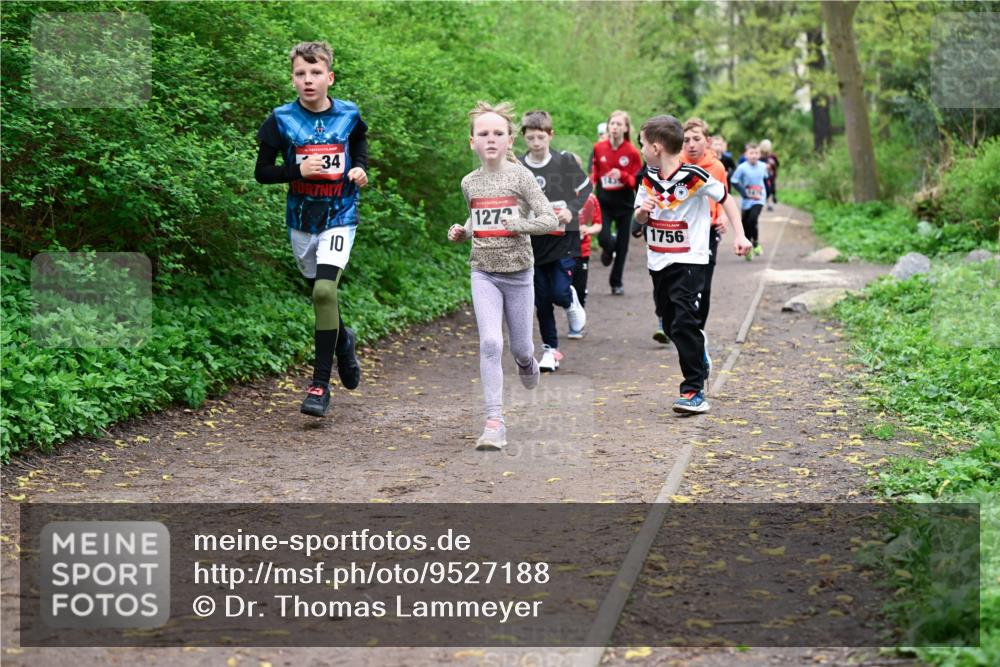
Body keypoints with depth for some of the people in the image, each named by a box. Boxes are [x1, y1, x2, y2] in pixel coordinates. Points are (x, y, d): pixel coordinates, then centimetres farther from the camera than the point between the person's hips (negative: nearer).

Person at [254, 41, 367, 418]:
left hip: (339, 218, -2)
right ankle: (343, 340, 47)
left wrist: (360, 167, 2)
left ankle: (320, 384, -14)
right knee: (320, 293, 13)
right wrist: (298, 169, -19)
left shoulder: (348, 115, -2)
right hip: (301, 219, 2)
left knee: (325, 290, -19)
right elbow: (262, 172, -3)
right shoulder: (282, 119, -6)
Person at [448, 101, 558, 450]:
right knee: (490, 343, -13)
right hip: (484, 273, 2)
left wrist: (516, 225, -24)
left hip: (518, 272, -1)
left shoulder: (520, 176, -8)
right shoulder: (469, 183, 4)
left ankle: (526, 362, 50)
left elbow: (550, 220, -10)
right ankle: (494, 422, -11)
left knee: (519, 346, 10)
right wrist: (462, 231, 3)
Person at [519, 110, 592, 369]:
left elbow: (586, 187, 5)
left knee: (559, 292, -12)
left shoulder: (565, 161, -5)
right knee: (542, 300, 6)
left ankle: (572, 301, 25)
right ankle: (550, 350, 20)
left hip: (563, 239, -2)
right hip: (534, 243, 2)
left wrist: (572, 210, -10)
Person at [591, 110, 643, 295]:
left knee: (622, 245, 6)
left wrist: (622, 176, -22)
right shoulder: (598, 148, -2)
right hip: (604, 202, 1)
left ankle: (616, 282, 24)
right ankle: (608, 248, 24)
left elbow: (638, 181, -6)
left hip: (624, 203, -1)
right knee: (604, 238, -16)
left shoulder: (632, 152, -8)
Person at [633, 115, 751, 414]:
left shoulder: (694, 176, -13)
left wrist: (739, 235, -9)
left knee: (685, 324, -15)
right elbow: (640, 219, 14)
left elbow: (725, 199, -3)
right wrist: (643, 210, -9)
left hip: (689, 261, -7)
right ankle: (698, 358, 37)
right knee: (671, 325, 13)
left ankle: (694, 392, -13)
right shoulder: (649, 179, 5)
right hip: (658, 262, 7)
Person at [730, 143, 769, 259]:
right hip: (747, 200, 0)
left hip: (759, 199, 0)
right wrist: (746, 194, -18)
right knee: (746, 223, 5)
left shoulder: (763, 166, 0)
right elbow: (734, 182, -13)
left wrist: (766, 194, 10)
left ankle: (756, 243, 0)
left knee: (752, 219, -21)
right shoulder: (742, 167, -11)